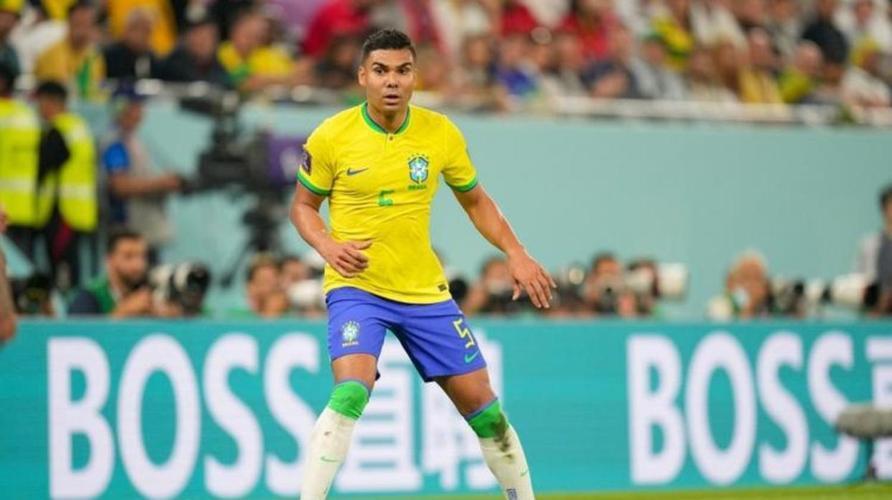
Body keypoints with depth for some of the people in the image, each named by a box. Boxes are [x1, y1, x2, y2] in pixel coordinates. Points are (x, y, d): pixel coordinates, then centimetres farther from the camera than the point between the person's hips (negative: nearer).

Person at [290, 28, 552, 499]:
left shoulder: (441, 133, -2)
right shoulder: (331, 137, -9)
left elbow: (475, 200, 13)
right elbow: (303, 204, 5)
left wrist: (516, 253, 1)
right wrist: (327, 246, -14)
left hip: (425, 290, 3)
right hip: (356, 287, -3)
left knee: (481, 402, 6)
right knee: (351, 392, -28)